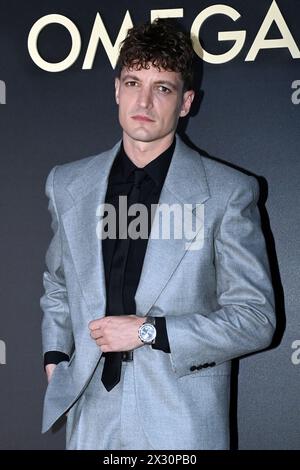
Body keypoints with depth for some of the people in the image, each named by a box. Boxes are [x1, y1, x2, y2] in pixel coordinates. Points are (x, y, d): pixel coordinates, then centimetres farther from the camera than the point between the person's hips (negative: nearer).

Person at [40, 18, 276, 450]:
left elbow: (256, 319, -7)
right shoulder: (67, 184, 6)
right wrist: (55, 357, 6)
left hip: (184, 422, -3)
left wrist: (148, 331, -14)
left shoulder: (228, 193, -7)